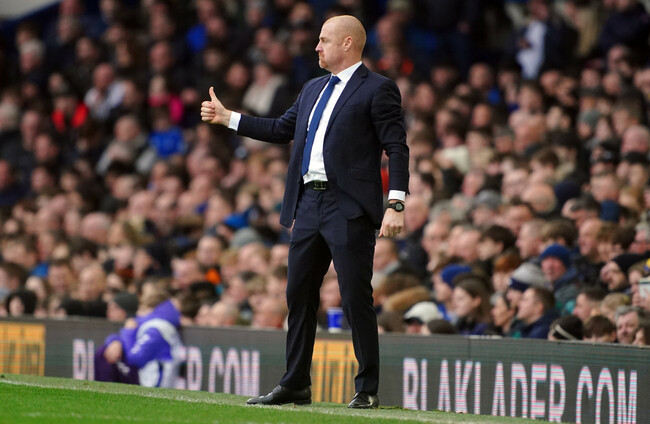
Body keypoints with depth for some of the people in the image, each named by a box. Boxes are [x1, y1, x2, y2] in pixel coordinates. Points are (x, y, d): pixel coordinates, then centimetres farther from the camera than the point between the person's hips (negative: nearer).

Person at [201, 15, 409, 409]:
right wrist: (228, 118, 25)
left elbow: (397, 149, -10)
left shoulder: (378, 89, -6)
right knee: (299, 296, 11)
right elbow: (282, 129, 27)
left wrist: (396, 205, -19)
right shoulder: (313, 89, 18)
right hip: (309, 203, 8)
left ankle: (367, 390, 2)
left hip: (349, 209, -8)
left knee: (356, 299, -5)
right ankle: (296, 386, 19)